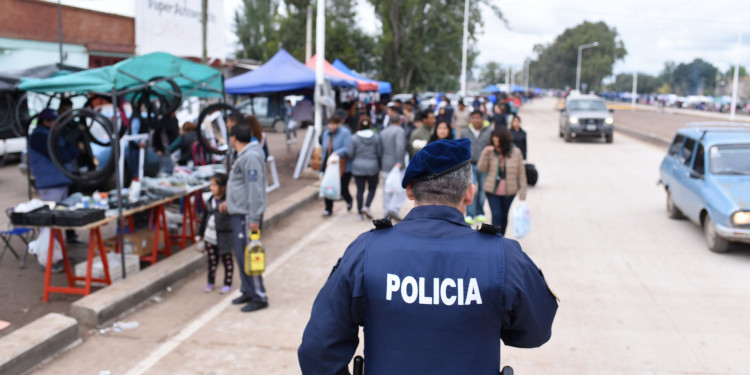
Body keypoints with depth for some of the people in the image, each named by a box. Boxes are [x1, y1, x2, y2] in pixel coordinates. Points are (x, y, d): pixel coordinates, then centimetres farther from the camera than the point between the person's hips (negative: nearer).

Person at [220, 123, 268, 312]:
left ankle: (259, 297, 1)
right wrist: (229, 203, 23)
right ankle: (248, 291, 26)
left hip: (247, 215, -10)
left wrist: (254, 218, -24)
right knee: (241, 255, 16)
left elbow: (255, 188, -22)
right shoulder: (243, 156, 15)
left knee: (247, 256, -7)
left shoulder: (251, 157, -18)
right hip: (238, 212, 10)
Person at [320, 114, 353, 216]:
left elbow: (347, 148, -20)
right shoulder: (326, 133, 11)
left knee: (343, 188, -1)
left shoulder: (345, 133, -10)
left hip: (343, 167, -5)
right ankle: (328, 209, 13)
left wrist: (337, 153, -34)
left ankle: (349, 200, 34)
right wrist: (323, 164, 18)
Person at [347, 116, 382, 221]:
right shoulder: (376, 137, -5)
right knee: (372, 188, 15)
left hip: (358, 168, 0)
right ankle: (367, 206, -5)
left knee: (360, 190, 7)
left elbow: (350, 153, -5)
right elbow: (380, 153, -2)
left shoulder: (354, 138, -6)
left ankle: (360, 213, 10)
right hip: (373, 167, 0)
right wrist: (379, 165, 16)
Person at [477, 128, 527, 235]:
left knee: (504, 216, 16)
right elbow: (481, 168, -10)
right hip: (492, 190, -1)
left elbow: (521, 174, -3)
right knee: (496, 215, -10)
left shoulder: (516, 153, -8)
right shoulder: (490, 152, -7)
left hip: (509, 191, 1)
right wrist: (486, 153, -24)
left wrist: (522, 195, -4)